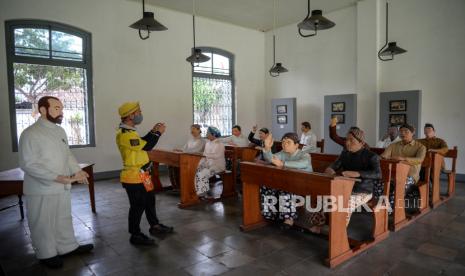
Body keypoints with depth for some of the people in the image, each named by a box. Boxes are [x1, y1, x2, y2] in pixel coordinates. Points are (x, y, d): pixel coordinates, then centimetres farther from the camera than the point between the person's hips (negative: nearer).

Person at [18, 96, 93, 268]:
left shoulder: (60, 131, 6)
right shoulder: (30, 134, -17)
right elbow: (28, 164, -22)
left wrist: (77, 171, -3)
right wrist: (58, 177, -26)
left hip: (63, 187, 7)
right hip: (42, 190, -7)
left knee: (64, 219, 20)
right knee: (43, 224, 11)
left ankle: (68, 247, 37)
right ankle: (47, 254, 29)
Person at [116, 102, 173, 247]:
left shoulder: (129, 131, 10)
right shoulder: (124, 134, -24)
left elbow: (142, 143, 17)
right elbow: (146, 146, -24)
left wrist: (153, 131, 8)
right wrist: (158, 133, -12)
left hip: (141, 174, 10)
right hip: (134, 176, -10)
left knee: (150, 200, 20)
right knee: (137, 206, 1)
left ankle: (155, 226, 36)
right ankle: (135, 235, 17)